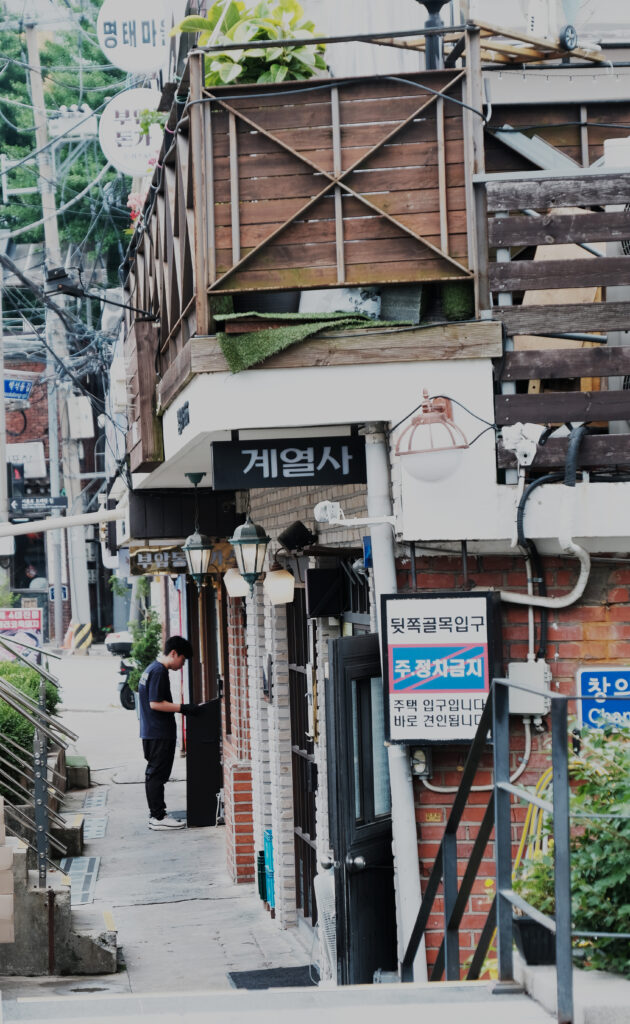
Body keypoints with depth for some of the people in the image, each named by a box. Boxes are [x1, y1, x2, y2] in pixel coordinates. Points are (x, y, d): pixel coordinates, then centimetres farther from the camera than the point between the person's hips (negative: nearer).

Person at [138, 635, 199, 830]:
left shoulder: (152, 669, 15)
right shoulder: (159, 672, -17)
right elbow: (155, 703, -22)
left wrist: (180, 708, 18)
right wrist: (183, 708, -20)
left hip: (151, 732, 11)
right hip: (160, 734, -11)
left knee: (153, 774, 14)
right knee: (157, 774, -6)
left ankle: (156, 815, 21)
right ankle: (158, 817, -3)